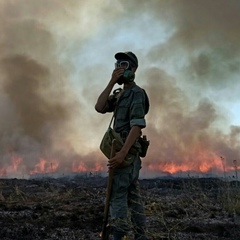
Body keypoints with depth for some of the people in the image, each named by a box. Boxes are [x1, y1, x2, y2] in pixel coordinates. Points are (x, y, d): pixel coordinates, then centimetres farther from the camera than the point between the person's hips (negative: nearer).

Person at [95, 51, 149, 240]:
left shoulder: (137, 93, -11)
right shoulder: (120, 94, 18)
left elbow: (137, 125, -20)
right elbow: (99, 107, 2)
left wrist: (122, 153, -29)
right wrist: (112, 82, -4)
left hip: (127, 151, -9)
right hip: (125, 150, 9)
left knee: (118, 194, -10)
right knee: (132, 195, 10)